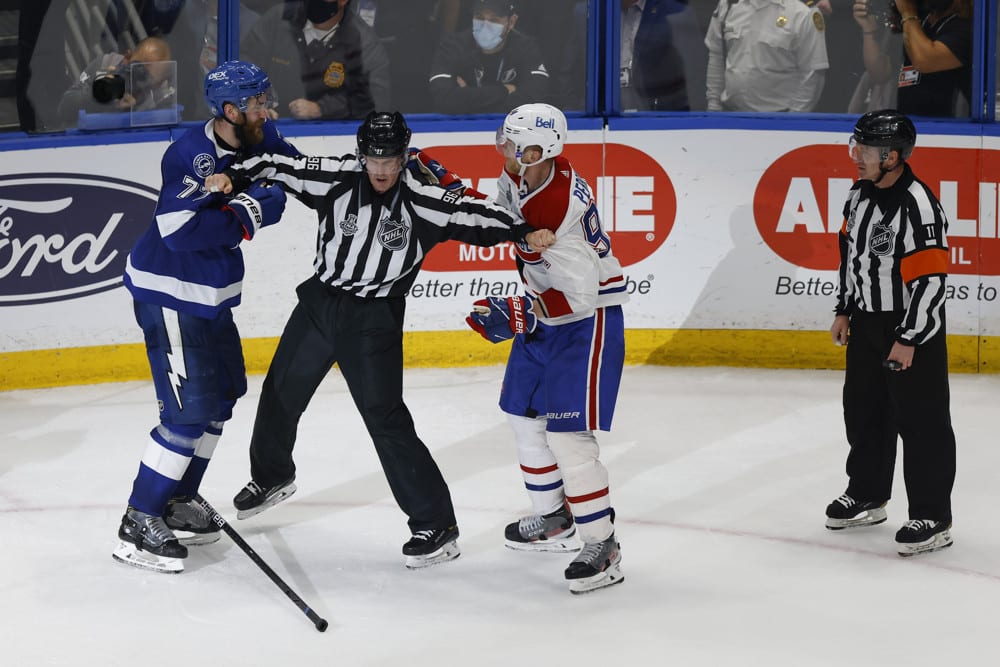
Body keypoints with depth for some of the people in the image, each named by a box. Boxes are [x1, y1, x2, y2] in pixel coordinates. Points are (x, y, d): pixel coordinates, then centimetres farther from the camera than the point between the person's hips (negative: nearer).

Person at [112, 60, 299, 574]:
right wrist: (246, 213, -29)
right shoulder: (193, 155, -25)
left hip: (211, 294, 10)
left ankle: (176, 502, 33)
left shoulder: (258, 140, 0)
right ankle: (138, 527, -5)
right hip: (169, 295, -10)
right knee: (190, 410, -12)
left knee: (223, 392, 19)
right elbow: (181, 231, -33)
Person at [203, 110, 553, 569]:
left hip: (375, 320, -4)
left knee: (386, 422, -12)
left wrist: (524, 232, -35)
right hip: (320, 303, 5)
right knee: (281, 394, 18)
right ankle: (271, 478, 47)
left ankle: (436, 526, -7)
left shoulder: (421, 200, -15)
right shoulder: (338, 179, -9)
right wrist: (235, 176, -21)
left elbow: (472, 214, -21)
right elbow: (282, 169, -5)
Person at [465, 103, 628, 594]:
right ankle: (553, 520, 33)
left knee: (566, 434, -13)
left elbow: (580, 296, -30)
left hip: (588, 320, -10)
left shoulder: (559, 213, -32)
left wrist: (516, 316, -30)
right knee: (525, 417, 17)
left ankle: (602, 546, -5)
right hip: (544, 315, 10)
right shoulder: (519, 177, -5)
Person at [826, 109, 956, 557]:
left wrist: (909, 340, -22)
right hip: (867, 323, 9)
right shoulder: (860, 193, 3)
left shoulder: (918, 205, -25)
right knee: (864, 411, 19)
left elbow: (930, 279, -25)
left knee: (921, 423, -3)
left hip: (913, 327, -9)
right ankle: (867, 496, 36)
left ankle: (933, 520, 4)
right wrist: (844, 311, 17)